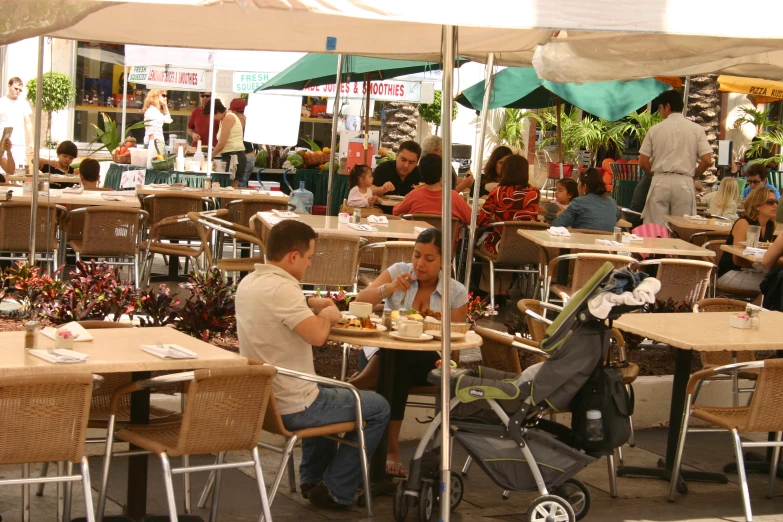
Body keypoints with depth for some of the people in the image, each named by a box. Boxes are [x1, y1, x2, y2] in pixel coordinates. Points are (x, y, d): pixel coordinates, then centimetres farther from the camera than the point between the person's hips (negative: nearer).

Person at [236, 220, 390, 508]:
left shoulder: (248, 282, 4)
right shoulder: (282, 288, -25)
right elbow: (317, 335, -35)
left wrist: (308, 303, 11)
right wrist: (327, 315, -13)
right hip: (291, 408, -9)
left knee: (324, 393, 38)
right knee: (378, 408, 7)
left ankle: (312, 478, 40)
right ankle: (335, 491, 11)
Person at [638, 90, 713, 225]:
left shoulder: (655, 129, 2)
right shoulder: (696, 129, 2)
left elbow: (643, 162, 3)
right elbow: (707, 161, -3)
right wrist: (694, 175, 13)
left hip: (660, 182, 0)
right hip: (684, 183, 0)